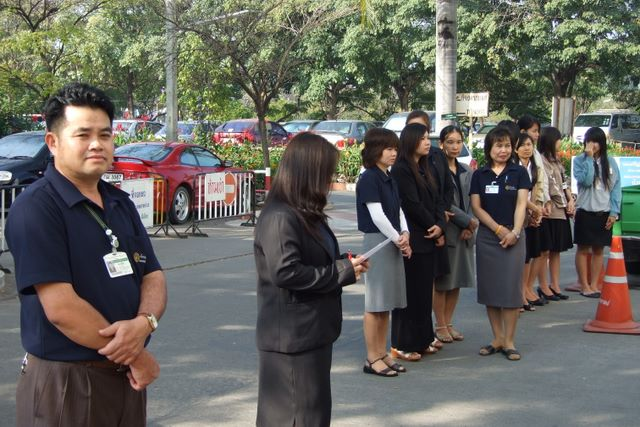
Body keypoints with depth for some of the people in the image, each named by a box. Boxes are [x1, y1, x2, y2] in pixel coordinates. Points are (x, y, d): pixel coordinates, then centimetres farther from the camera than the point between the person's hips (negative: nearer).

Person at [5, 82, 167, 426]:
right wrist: (135, 356, -13)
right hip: (65, 382, -7)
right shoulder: (35, 208, -14)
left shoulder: (121, 204, 10)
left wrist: (145, 322, -16)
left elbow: (153, 277, 7)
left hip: (127, 378, 7)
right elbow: (61, 308, -21)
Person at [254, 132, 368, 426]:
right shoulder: (280, 217, -20)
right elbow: (286, 272, -27)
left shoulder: (306, 213, 12)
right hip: (291, 338, -10)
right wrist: (343, 271, -19)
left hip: (313, 332, 10)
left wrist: (345, 264, 2)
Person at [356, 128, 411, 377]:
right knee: (375, 303, -3)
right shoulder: (369, 179, -12)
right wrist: (399, 240, -9)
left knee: (387, 303, 12)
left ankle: (382, 354, 19)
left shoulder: (389, 179, 14)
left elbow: (398, 210, 11)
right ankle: (372, 359, 4)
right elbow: (377, 216, -17)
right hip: (376, 242, -8)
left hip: (394, 243, 9)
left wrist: (405, 234, -6)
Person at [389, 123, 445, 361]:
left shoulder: (424, 169, 15)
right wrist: (433, 226, -6)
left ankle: (421, 340, 21)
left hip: (428, 240, 8)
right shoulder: (401, 170, -11)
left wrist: (440, 225, -5)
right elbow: (412, 205, -16)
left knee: (424, 291, 12)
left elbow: (435, 201, 11)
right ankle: (402, 345, 5)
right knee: (409, 292, -3)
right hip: (411, 240, -8)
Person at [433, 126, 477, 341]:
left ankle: (448, 323, 22)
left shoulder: (467, 171, 12)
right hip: (445, 230, -6)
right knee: (442, 281, 3)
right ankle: (440, 326, 13)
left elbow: (471, 202, 8)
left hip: (464, 232, 6)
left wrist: (468, 227, -7)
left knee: (457, 281, 11)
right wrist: (468, 221, -13)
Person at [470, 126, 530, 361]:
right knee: (489, 288, 5)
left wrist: (515, 232, -17)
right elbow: (476, 207, 1)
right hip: (487, 236, 2)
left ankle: (509, 341, 4)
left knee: (510, 288, -4)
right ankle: (497, 339, 15)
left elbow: (521, 205, -4)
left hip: (513, 235, -2)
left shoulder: (519, 172, 2)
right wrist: (498, 229, -9)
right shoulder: (479, 175, 6)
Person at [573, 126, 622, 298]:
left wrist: (614, 212, -4)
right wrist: (589, 158, -16)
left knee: (598, 250, 8)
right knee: (583, 249, 3)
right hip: (585, 212, -2)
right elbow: (586, 181, -17)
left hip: (604, 213, 3)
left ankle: (594, 284, 16)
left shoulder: (610, 162, 5)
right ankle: (584, 285, 10)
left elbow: (616, 187, 4)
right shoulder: (579, 160, -2)